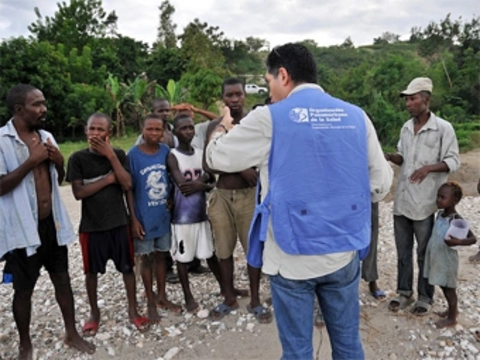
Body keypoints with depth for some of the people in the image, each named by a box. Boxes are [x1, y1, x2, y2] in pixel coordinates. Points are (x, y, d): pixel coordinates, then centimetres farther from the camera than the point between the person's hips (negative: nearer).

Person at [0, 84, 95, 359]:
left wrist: (59, 163, -5)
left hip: (52, 223, 6)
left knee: (62, 279, 14)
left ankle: (72, 333, 32)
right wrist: (31, 161, -21)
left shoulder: (46, 136, 7)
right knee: (24, 289, 11)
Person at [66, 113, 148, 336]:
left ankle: (133, 310, 25)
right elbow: (78, 193, -12)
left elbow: (127, 185, -12)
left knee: (127, 267, 9)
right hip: (91, 225, -1)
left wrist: (110, 155, -16)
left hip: (119, 222, 1)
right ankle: (94, 312, 33)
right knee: (91, 270, 13)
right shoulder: (78, 158, -5)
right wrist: (108, 179, -15)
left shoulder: (118, 154, -1)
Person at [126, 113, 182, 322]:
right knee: (147, 258, 10)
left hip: (164, 215, 3)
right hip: (144, 217, -3)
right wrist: (134, 219, -11)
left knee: (161, 255, 15)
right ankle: (150, 302, 25)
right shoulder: (134, 154, -11)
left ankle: (162, 296, 31)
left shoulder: (166, 151, -2)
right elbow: (129, 189, -8)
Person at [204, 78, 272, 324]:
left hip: (249, 195, -2)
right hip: (222, 196, 2)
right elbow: (207, 164, -4)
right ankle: (229, 298, 29)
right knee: (224, 250, 10)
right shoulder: (214, 126, 4)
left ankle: (255, 301, 23)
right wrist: (239, 168, -16)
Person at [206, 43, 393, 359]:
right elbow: (381, 184, 5)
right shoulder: (356, 116, 3)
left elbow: (216, 157, 1)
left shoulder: (270, 118, -9)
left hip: (292, 255, -4)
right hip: (344, 251, 4)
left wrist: (223, 127, 22)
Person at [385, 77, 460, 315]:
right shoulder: (406, 128, 8)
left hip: (423, 202, -5)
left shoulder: (443, 128, -9)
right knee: (403, 251, 15)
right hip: (401, 200, 6)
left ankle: (425, 297, 26)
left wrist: (429, 168, -26)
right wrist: (389, 157, -5)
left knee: (424, 253, 9)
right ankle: (404, 292, 31)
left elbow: (453, 161, -9)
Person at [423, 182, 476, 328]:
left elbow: (473, 238, -24)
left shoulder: (456, 219, -20)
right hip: (436, 257, 7)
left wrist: (458, 242, -40)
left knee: (449, 288, 7)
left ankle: (452, 318, 22)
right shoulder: (440, 214, 3)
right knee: (444, 286, 21)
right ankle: (452, 309, 41)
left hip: (447, 259, -7)